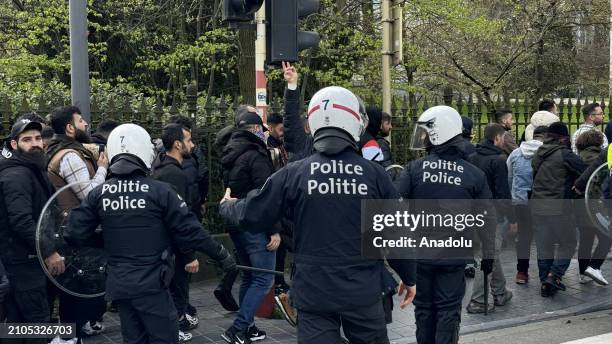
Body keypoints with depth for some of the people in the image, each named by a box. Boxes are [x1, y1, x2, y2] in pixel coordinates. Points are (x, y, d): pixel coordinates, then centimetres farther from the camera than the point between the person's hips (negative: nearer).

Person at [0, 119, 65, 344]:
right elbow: (21, 221, -26)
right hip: (23, 259, -10)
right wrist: (49, 252, -22)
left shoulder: (33, 170, 16)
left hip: (25, 257, 10)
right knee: (38, 317, -7)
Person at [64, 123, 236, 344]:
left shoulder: (98, 194, -1)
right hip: (150, 283, -5)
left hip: (118, 284, 5)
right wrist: (221, 254, 1)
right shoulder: (160, 191, -13)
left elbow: (75, 234, -1)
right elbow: (189, 230, -11)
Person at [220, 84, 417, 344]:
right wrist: (408, 278, 15)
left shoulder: (294, 173, -7)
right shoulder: (375, 174, -6)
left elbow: (252, 215, 2)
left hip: (313, 293, 0)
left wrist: (227, 206, 25)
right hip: (363, 293, 1)